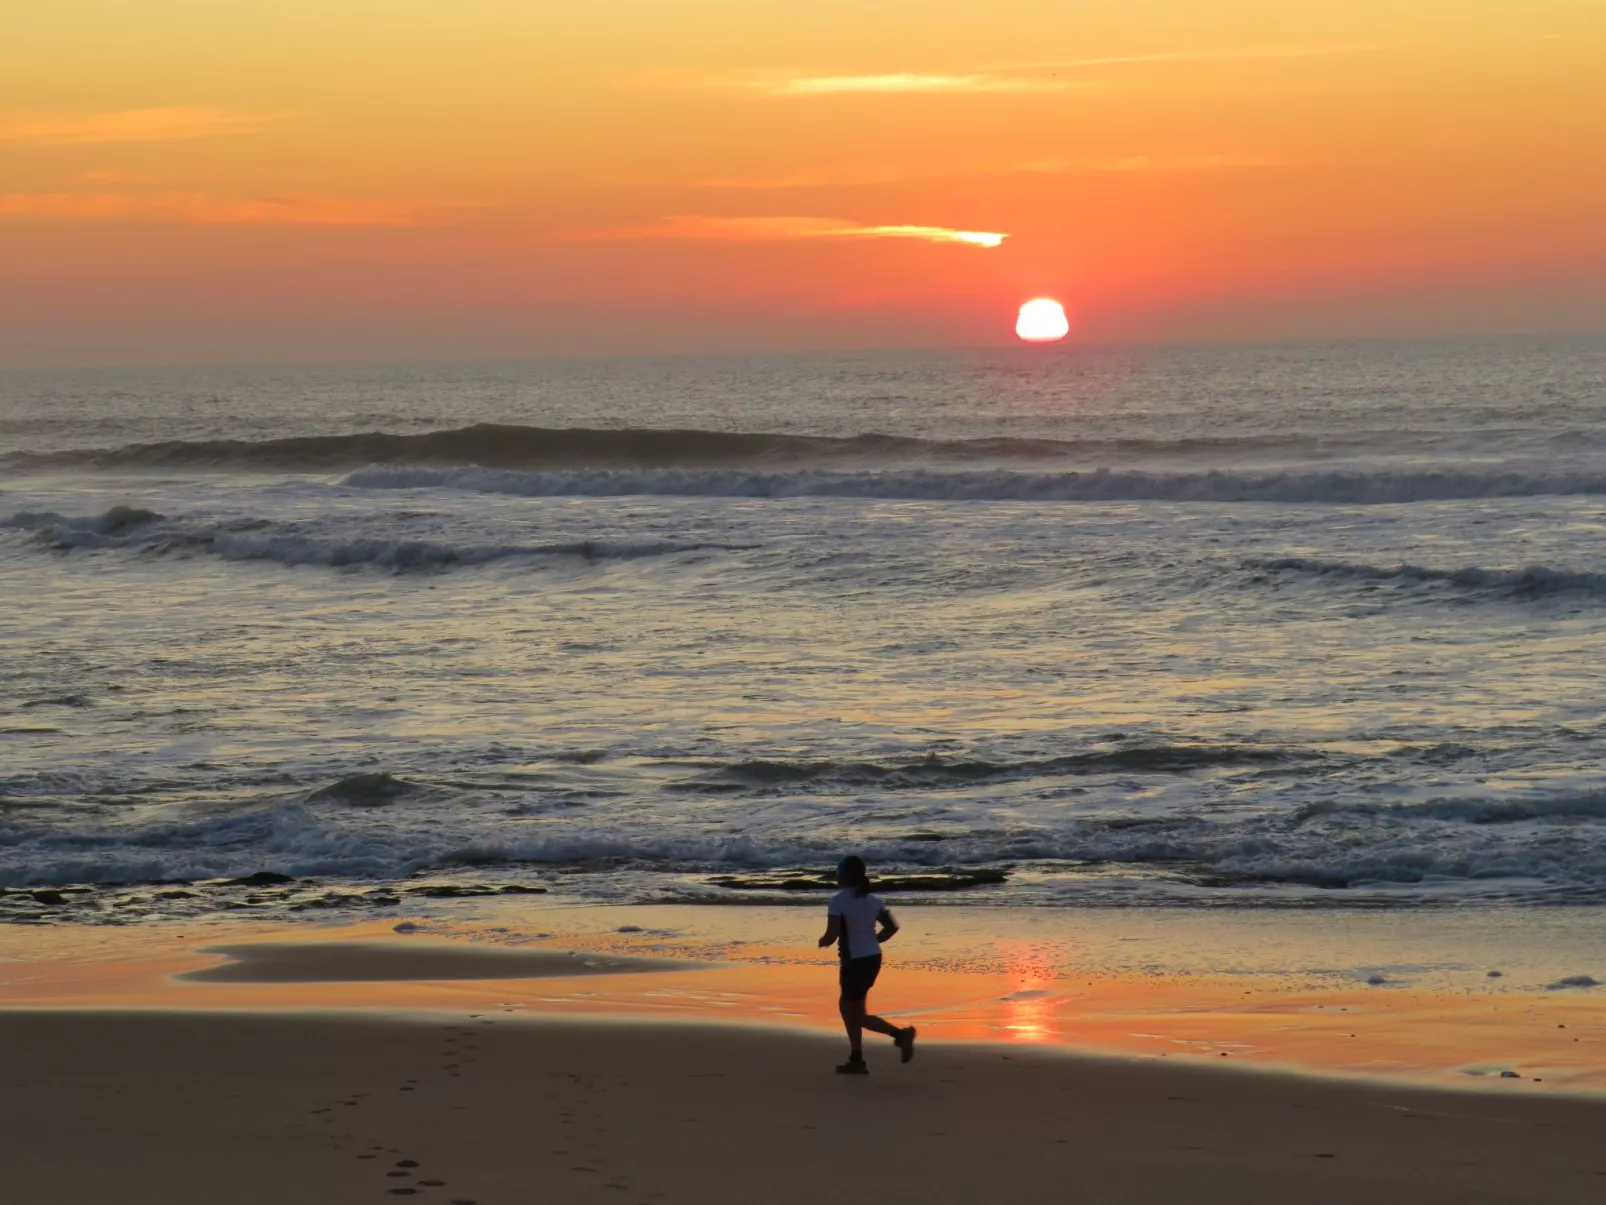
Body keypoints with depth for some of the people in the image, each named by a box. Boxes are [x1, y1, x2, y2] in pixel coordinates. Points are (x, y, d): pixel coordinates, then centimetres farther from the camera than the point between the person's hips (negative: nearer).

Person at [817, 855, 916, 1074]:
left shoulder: (838, 902, -15)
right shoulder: (873, 900, 6)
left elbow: (832, 936, -20)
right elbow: (892, 927, 7)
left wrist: (822, 942, 2)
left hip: (855, 962, -8)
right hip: (873, 958, 8)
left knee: (857, 1014, 2)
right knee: (846, 1006, 20)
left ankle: (901, 1034, -16)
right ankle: (855, 1059, 20)